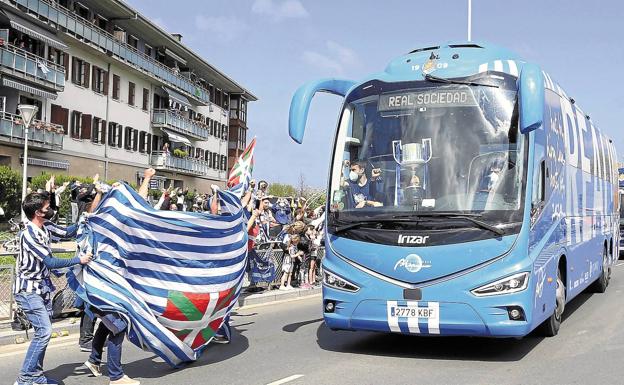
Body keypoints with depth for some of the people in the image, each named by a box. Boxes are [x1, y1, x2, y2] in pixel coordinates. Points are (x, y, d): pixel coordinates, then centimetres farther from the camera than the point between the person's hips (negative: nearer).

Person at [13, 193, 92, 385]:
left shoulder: (45, 227, 2)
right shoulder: (29, 234, -22)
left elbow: (67, 232, 19)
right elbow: (50, 262, -21)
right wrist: (78, 260, -15)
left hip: (42, 288, 9)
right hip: (28, 290, -9)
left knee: (44, 331, 10)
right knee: (44, 330, -15)